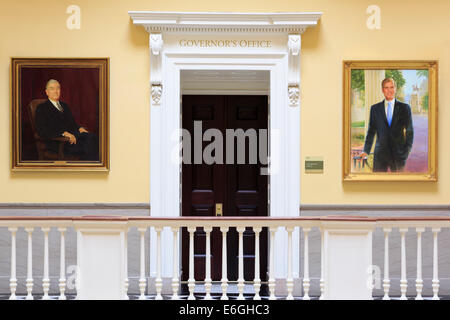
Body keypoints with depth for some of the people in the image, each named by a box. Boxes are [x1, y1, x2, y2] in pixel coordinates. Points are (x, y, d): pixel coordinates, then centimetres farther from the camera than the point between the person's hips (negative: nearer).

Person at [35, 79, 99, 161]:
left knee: (92, 137, -28)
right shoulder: (42, 108, 4)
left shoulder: (64, 105, 28)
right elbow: (42, 131, -10)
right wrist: (64, 133, -21)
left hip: (73, 135, 7)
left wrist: (79, 128, 3)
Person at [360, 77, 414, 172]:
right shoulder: (375, 108, 9)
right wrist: (366, 151, 3)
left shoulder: (404, 108, 5)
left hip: (398, 154, -1)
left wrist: (407, 150, -3)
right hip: (380, 153, 1)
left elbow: (409, 131, 6)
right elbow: (371, 131, 10)